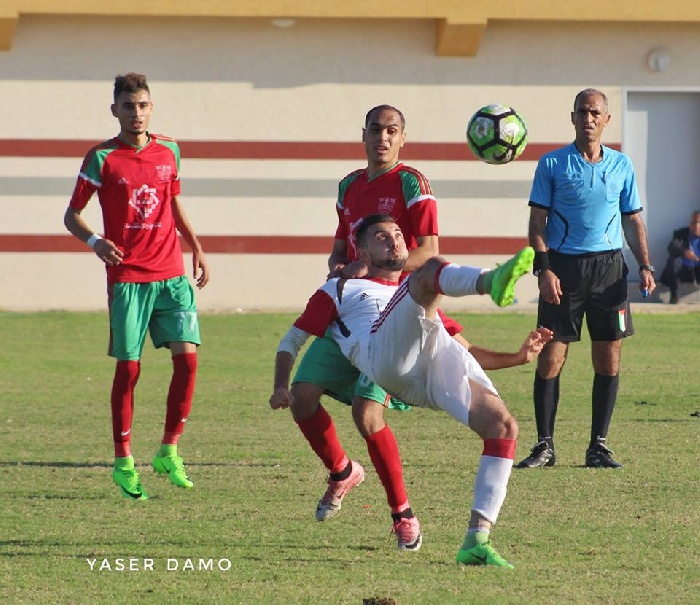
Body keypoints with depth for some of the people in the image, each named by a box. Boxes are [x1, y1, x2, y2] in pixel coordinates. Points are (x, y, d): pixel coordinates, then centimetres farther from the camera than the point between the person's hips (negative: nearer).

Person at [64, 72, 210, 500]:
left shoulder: (169, 152, 9)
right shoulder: (102, 158, -3)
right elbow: (72, 215, 1)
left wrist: (197, 249, 16)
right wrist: (95, 241, -18)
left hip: (172, 275, 4)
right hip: (127, 277, -3)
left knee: (187, 356, -8)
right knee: (129, 367, -2)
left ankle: (169, 452, 4)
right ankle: (123, 462, 9)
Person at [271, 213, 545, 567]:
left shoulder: (424, 301, 44)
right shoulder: (340, 290, 34)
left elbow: (465, 352, 41)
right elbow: (292, 340, 31)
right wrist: (281, 387, 11)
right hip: (386, 356, -5)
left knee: (503, 426, -19)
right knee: (431, 270, -28)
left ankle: (476, 541, -18)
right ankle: (492, 283, -67)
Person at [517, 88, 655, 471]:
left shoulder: (621, 165, 10)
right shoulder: (552, 164, 3)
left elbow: (634, 221, 15)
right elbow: (537, 223, 1)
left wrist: (645, 267, 2)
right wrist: (544, 269, -11)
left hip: (609, 267, 2)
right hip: (563, 266, -2)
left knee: (608, 359, 1)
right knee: (551, 357, -5)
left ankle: (598, 446, 8)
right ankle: (544, 445, 2)